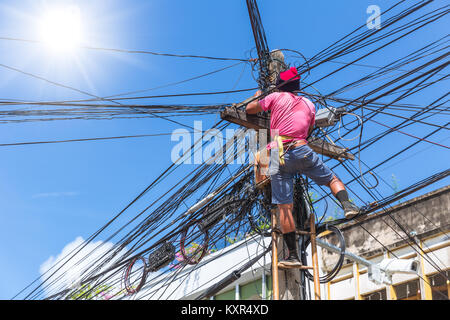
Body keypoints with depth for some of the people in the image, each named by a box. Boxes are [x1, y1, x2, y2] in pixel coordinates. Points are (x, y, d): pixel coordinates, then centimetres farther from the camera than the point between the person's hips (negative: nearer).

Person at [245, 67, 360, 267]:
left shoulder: (276, 97, 10)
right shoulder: (309, 104, 19)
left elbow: (249, 110, 20)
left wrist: (257, 97, 39)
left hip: (278, 156, -1)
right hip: (302, 151, 1)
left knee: (285, 207, -1)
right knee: (332, 179, 20)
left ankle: (293, 256, -1)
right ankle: (347, 206, -10)